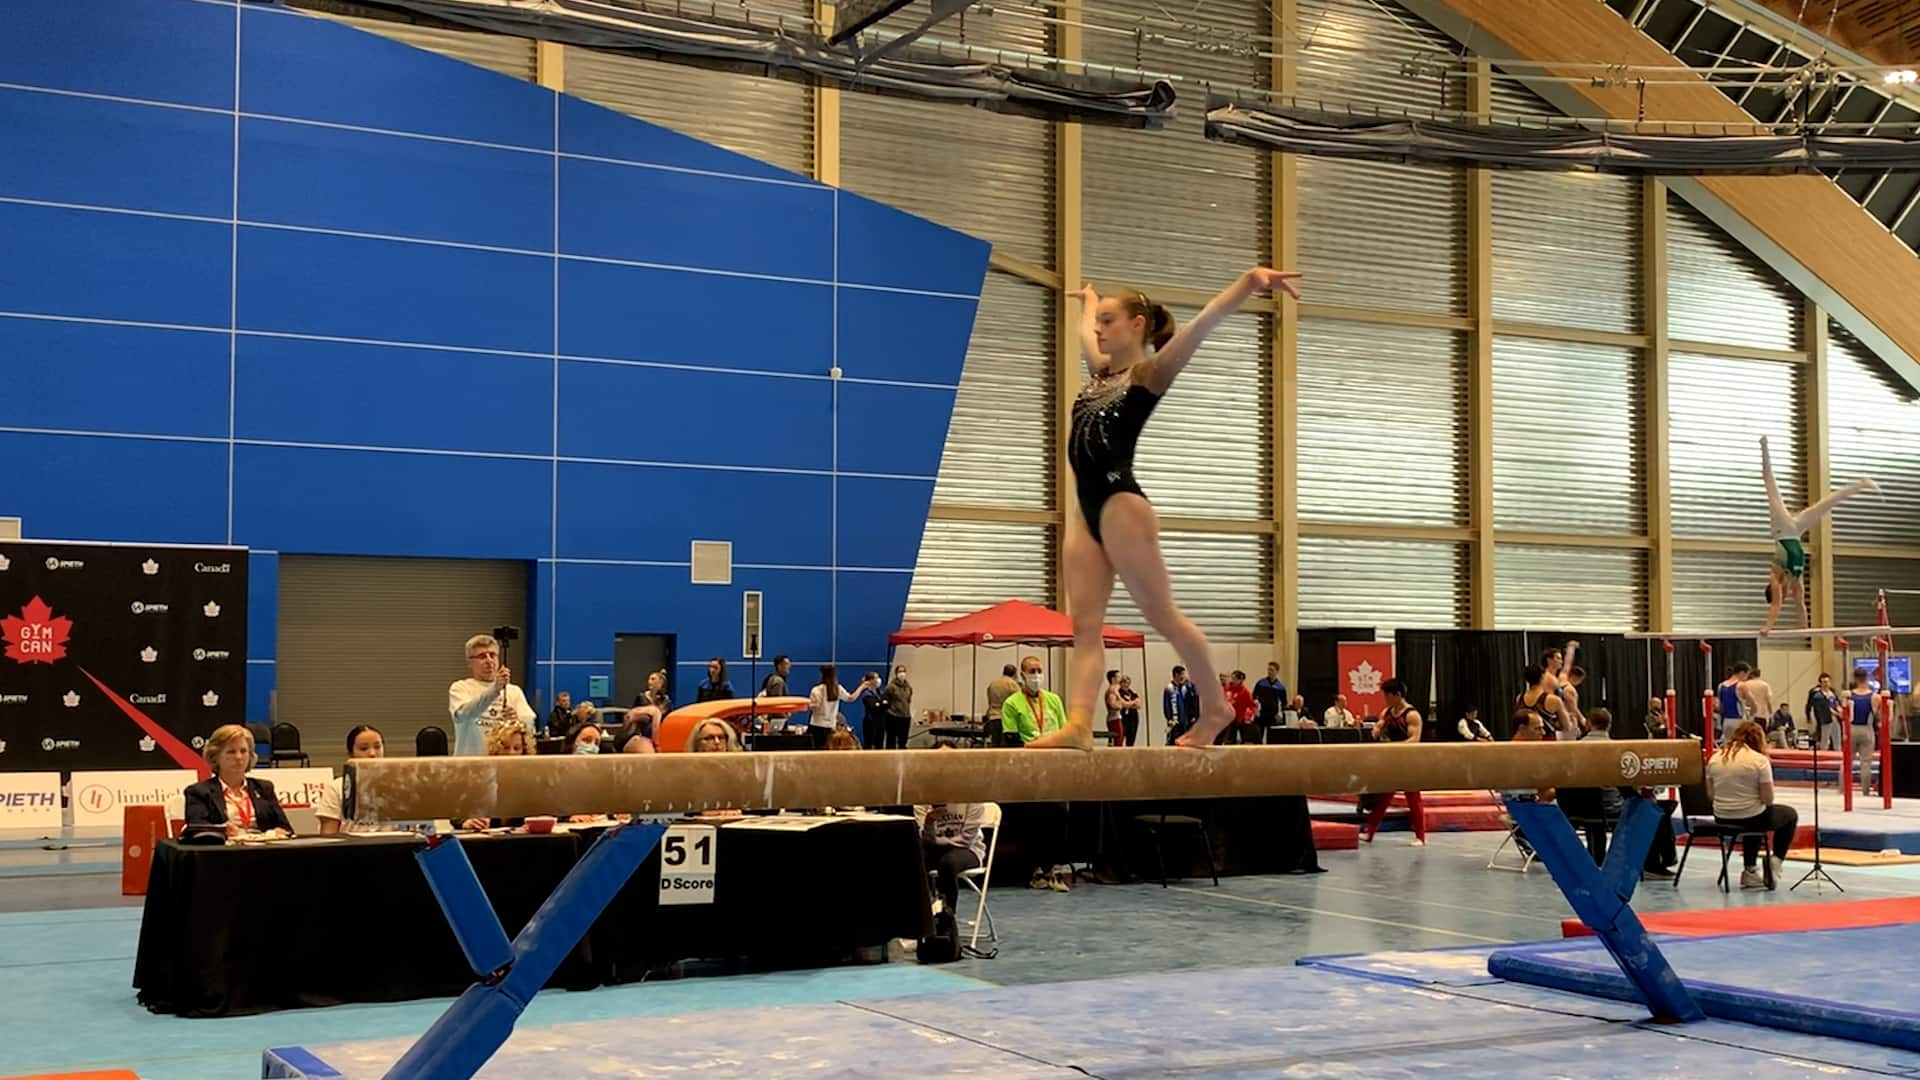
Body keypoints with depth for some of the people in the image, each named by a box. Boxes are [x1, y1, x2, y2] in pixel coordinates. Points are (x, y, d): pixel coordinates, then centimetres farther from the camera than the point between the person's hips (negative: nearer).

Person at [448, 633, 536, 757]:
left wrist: (517, 722, -23)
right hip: (471, 759, -2)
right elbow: (463, 714, -18)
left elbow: (530, 729, 0)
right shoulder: (460, 688, 4)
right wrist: (495, 689, -31)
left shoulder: (514, 691, 11)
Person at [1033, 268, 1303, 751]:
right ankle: (1079, 725, -11)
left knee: (1163, 615, -2)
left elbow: (1200, 325, -16)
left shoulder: (1150, 373, -3)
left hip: (1121, 504, -8)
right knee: (1085, 626, -3)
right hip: (1085, 508, 8)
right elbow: (1085, 330, 40)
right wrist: (1088, 300, 58)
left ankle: (1215, 707, 11)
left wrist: (1251, 281, -26)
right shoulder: (1101, 371, 18)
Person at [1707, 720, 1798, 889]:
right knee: (1790, 815, 25)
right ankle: (1776, 862, 14)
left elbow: (1710, 794, 6)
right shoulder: (1759, 760, -14)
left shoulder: (1716, 758, 1)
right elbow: (1768, 800, -13)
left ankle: (1750, 871, 33)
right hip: (1751, 819, -5)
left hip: (1722, 819, 5)